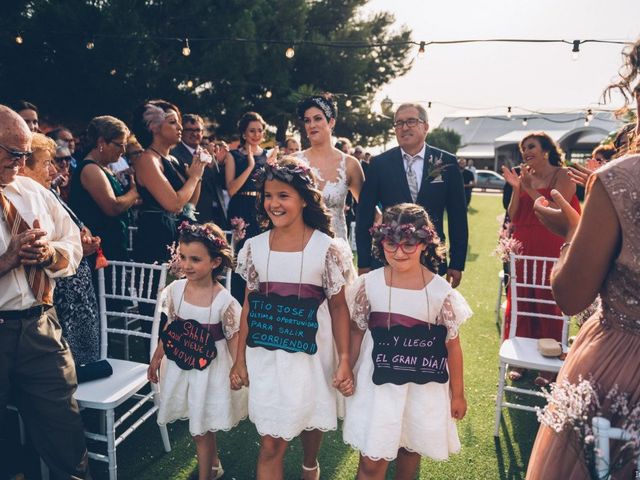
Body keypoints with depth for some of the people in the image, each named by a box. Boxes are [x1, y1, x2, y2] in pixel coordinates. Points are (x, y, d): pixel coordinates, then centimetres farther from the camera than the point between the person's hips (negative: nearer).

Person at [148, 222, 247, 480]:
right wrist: (156, 358, 12)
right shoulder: (175, 289, -7)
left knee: (201, 428, 7)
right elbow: (169, 328, 6)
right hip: (181, 363, 5)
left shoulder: (224, 300, -19)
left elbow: (233, 338, -10)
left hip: (210, 367, -4)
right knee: (200, 424, 20)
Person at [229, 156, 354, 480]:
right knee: (271, 443, 2)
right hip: (266, 353, 1)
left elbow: (338, 306, -4)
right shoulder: (255, 246, -1)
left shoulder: (326, 248, -9)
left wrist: (344, 361, -8)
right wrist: (240, 358, 6)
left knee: (311, 418, 20)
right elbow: (249, 304, 6)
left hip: (311, 352, -1)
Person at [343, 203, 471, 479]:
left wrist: (458, 394, 4)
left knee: (411, 448, 21)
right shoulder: (369, 285, -11)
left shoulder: (440, 292, -13)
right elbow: (357, 332, 1)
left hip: (422, 386, 0)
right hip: (378, 383, 0)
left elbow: (452, 345, -3)